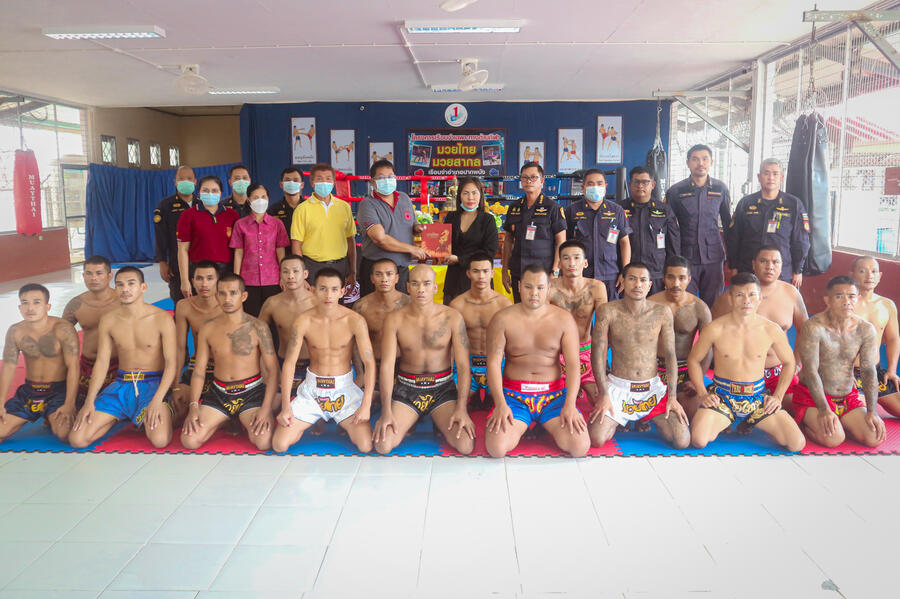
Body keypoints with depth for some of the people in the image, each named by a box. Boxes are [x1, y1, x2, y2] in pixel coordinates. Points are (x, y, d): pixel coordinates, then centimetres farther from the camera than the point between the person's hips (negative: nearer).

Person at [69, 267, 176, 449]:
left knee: (160, 440, -28)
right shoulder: (108, 321, 4)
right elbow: (101, 362, 5)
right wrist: (89, 402, -5)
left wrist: (157, 400, -23)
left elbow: (171, 363, -11)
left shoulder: (162, 319, -9)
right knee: (77, 439, -10)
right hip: (122, 384, 4)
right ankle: (116, 417, 19)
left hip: (153, 383, -4)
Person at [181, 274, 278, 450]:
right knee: (189, 441, -14)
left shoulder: (257, 328, -6)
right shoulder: (208, 329, 3)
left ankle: (246, 423, 12)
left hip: (251, 392, -3)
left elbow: (272, 369, -6)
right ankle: (222, 421, 17)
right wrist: (194, 406, -8)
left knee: (263, 442, -24)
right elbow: (199, 370, 6)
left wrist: (266, 408, -17)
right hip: (218, 393, 3)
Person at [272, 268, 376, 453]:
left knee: (366, 446, -17)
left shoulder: (355, 320, -12)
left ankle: (345, 424, 17)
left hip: (344, 388, -1)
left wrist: (366, 405, -20)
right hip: (311, 388, 1)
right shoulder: (303, 321, -9)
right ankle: (311, 422, 21)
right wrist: (285, 407, -13)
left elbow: (370, 362, -12)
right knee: (279, 445, -11)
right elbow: (289, 363, -7)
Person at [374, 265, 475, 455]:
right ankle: (409, 421, 15)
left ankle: (440, 424, 15)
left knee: (465, 446, -21)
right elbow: (387, 365, -11)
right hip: (406, 389, 1)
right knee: (382, 446, -19)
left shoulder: (452, 317, -7)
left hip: (443, 388, 0)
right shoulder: (394, 319, -6)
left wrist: (461, 408, -18)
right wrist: (386, 412, -20)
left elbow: (463, 365, -8)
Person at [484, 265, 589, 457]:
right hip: (513, 394, -1)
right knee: (496, 448, -24)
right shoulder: (503, 319, -2)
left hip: (554, 393, 1)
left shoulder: (564, 319, 2)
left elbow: (573, 364, -2)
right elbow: (493, 363, -6)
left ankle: (549, 426, 14)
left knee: (580, 447, -19)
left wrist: (570, 405, -15)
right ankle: (519, 426, 11)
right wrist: (500, 404, -18)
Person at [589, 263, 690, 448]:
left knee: (682, 441, -14)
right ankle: (616, 420, 17)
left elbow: (670, 355, 0)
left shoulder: (662, 313, -1)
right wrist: (603, 395, -14)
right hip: (618, 386, -1)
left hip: (653, 387, 2)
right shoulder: (608, 311, -7)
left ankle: (653, 418, 21)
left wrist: (672, 397, -7)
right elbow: (598, 352, -8)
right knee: (596, 440, -20)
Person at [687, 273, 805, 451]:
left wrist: (778, 396, 3)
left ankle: (751, 424, 17)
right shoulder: (715, 329, -10)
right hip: (722, 396, -2)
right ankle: (722, 423, 11)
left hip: (758, 396, 3)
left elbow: (789, 363, 13)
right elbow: (694, 360, 3)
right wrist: (703, 394, -7)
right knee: (698, 440, -27)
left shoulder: (771, 330, -3)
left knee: (797, 444, -11)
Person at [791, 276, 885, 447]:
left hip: (848, 397, 5)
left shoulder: (866, 329, -1)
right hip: (812, 396, -5)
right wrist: (824, 410, -27)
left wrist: (872, 412, -12)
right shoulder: (813, 327, -17)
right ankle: (807, 423, 8)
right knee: (833, 439, -25)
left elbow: (869, 371, -3)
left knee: (875, 438, -12)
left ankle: (839, 424, 17)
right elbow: (810, 371, -20)